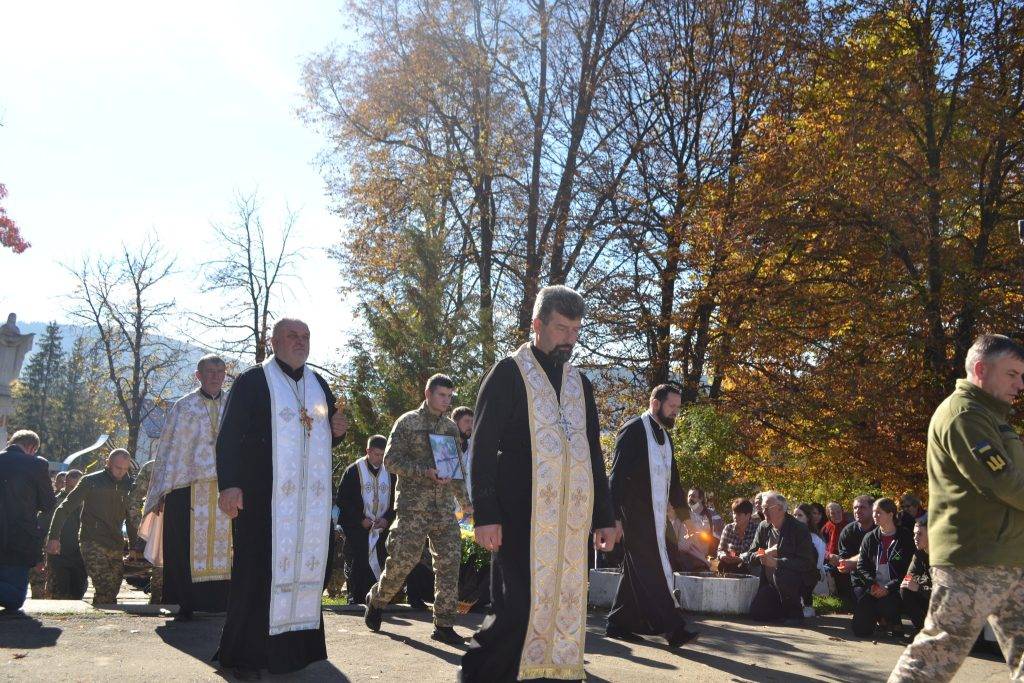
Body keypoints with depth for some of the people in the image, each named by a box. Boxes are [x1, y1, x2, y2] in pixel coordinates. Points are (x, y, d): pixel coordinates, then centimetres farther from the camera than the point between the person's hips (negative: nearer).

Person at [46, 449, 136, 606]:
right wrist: (54, 537, -9)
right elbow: (64, 508, 0)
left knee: (111, 593, 1)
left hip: (116, 546, 5)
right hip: (92, 543, -5)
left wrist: (134, 546, 17)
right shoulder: (91, 481, 0)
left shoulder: (127, 485, 12)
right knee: (103, 589, -21)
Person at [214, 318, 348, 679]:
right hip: (263, 496, -5)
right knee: (259, 569, -4)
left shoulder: (319, 384, 16)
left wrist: (337, 430, 0)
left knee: (305, 566, 5)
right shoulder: (252, 380, -2)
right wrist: (229, 484, -21)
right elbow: (228, 434, -9)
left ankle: (294, 647, 13)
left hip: (311, 498, 6)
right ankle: (245, 654, 4)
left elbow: (327, 434, 25)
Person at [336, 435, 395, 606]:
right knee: (356, 568, -4)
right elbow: (342, 500, -4)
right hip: (356, 530, -3)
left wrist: (387, 519, -4)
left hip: (381, 529, 3)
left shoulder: (389, 473, 10)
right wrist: (360, 519, -12)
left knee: (378, 565, 0)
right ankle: (355, 601, 1)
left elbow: (396, 501, 13)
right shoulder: (354, 471, -1)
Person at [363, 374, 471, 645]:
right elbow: (391, 460, -9)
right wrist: (426, 471, -19)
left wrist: (464, 500, 23)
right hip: (413, 505, -5)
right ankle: (376, 600, 21)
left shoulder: (451, 427, 14)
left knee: (449, 561, -2)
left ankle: (444, 624, 3)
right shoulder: (407, 422, -2)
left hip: (444, 507, 5)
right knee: (403, 559, -6)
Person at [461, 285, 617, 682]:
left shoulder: (580, 384, 17)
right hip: (520, 514, -6)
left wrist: (604, 516, 14)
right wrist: (486, 515, -14)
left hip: (570, 518, 6)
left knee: (565, 606, 5)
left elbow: (593, 454, 20)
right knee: (518, 608, -9)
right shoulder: (509, 373, -1)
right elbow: (483, 449, -6)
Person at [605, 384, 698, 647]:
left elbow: (672, 477, 22)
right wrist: (616, 516, -19)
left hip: (657, 515, 9)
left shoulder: (664, 434, 15)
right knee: (653, 569, -9)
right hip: (636, 513, -9)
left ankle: (619, 625, 19)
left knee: (638, 570, 12)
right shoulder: (633, 430, -9)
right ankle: (670, 627, -9)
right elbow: (618, 475, -14)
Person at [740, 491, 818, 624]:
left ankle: (795, 612, -13)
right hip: (771, 582, 6)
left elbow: (806, 563, -23)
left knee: (780, 574, -37)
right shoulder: (763, 527, 4)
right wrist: (765, 553, -16)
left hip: (799, 580, -6)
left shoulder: (799, 529, -14)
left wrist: (776, 562, -31)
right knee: (756, 613, -10)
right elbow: (748, 556, 5)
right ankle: (785, 609, 17)